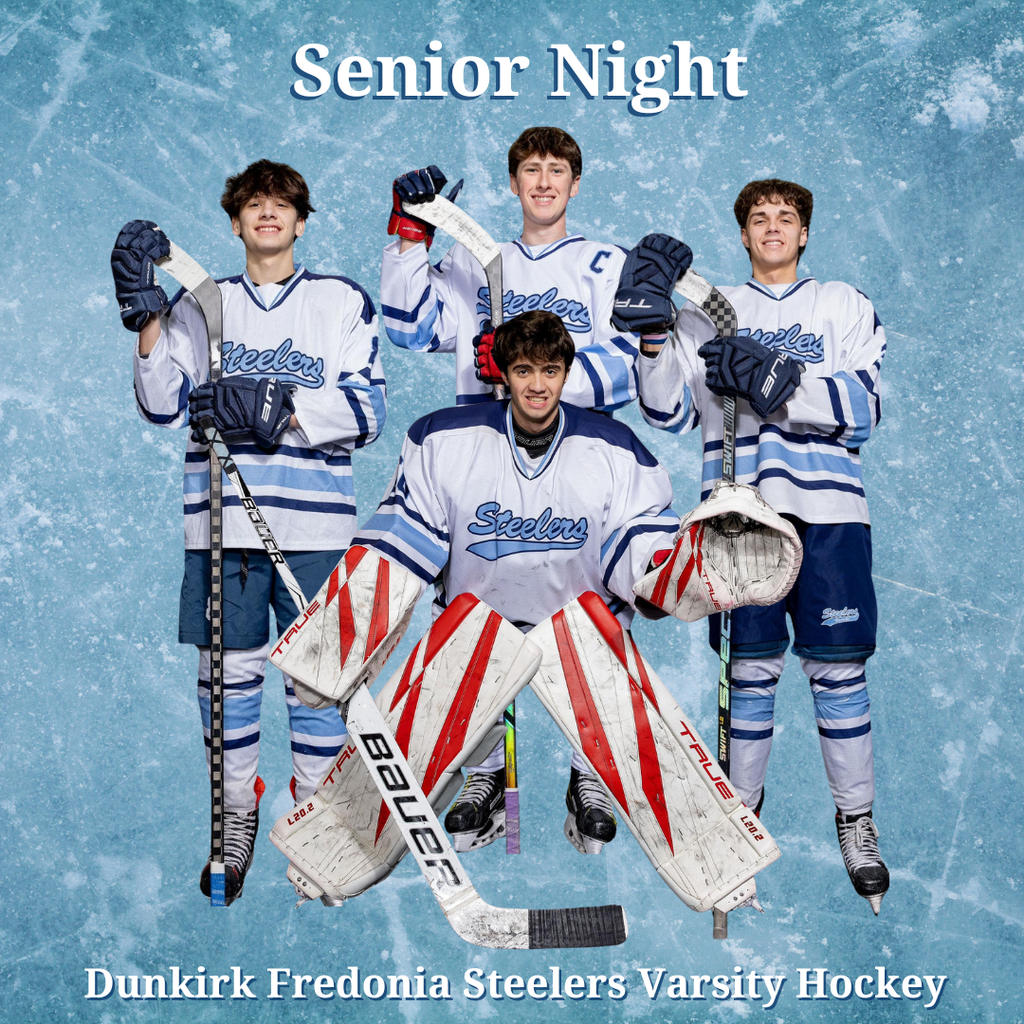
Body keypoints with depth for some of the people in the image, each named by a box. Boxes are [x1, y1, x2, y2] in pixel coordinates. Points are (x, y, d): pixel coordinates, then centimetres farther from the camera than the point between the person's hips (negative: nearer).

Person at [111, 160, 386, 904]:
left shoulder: (343, 301, 9)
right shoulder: (202, 305, 14)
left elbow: (366, 409, -2)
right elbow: (163, 407, 3)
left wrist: (280, 407, -17)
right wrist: (148, 319, -10)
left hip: (315, 522, -1)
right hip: (222, 520, 2)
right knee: (228, 673, 6)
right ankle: (236, 818, 22)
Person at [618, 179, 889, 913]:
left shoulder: (846, 306, 12)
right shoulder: (708, 311, 14)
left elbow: (863, 407, -3)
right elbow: (671, 413, 3)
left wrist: (772, 378, -17)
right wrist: (653, 328, -11)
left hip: (828, 510, 0)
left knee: (838, 667, 0)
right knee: (751, 667, 4)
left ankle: (856, 820, 14)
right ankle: (743, 806, 20)